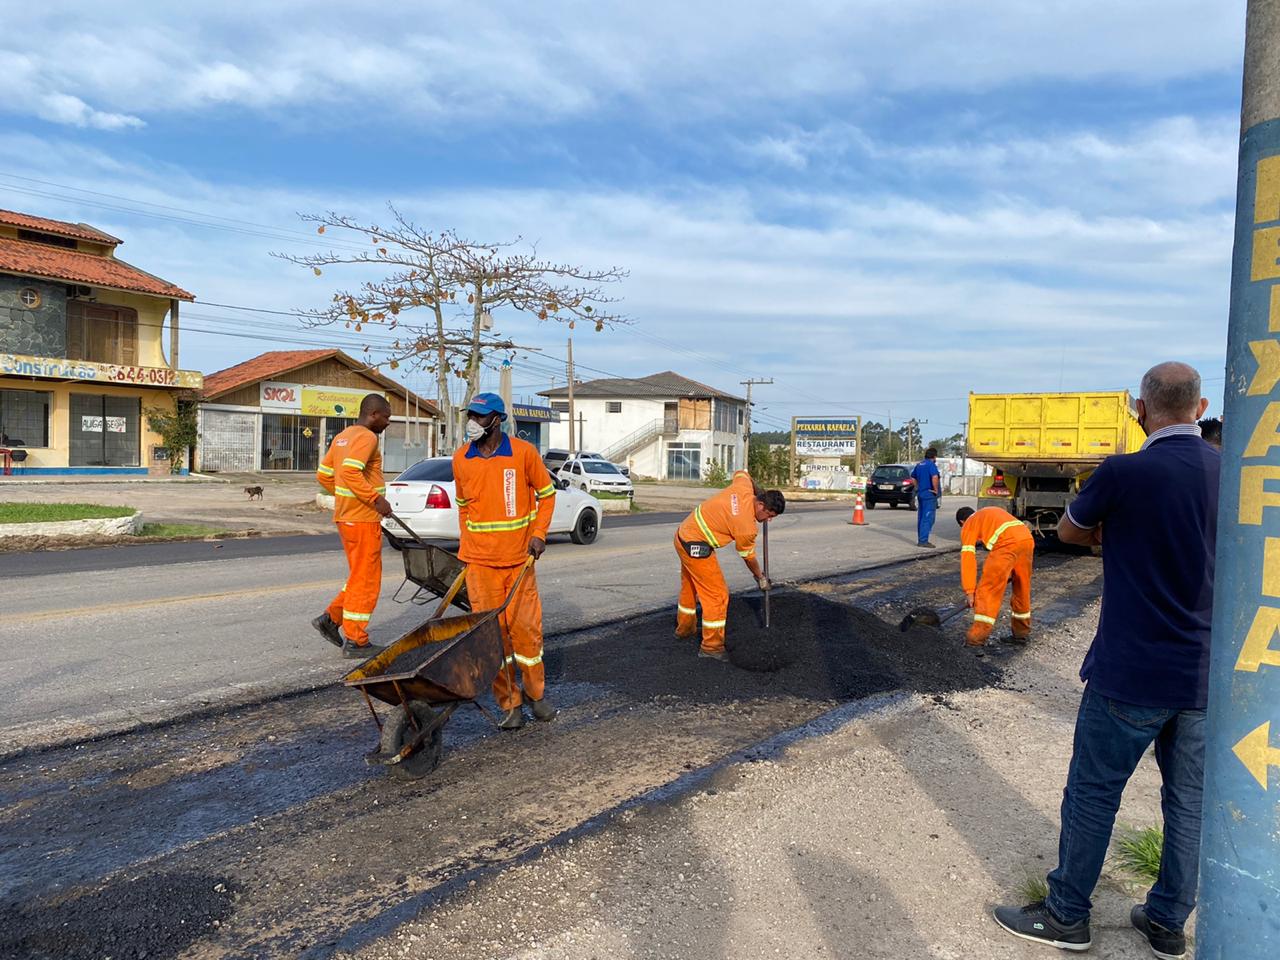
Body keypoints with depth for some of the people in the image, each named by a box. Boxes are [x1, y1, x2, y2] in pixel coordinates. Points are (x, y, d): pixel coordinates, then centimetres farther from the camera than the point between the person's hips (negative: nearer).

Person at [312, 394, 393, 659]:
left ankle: (331, 618, 18)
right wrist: (376, 499, -24)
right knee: (366, 580, -1)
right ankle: (355, 641, 5)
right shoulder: (366, 437, -14)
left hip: (346, 516, 10)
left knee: (360, 576, 21)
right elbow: (350, 472, -28)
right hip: (363, 519, -10)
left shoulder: (343, 436, 16)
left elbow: (324, 475, 19)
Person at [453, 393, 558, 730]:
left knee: (525, 626, 2)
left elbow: (547, 494, 4)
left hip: (518, 559, -2)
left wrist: (539, 534, -7)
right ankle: (510, 704, 16)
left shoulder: (524, 452, -6)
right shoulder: (461, 459, 3)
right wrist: (464, 544, 11)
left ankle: (536, 694, 25)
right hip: (479, 561, 2)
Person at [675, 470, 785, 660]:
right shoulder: (747, 527, -22)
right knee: (717, 594, -5)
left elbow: (741, 473, 21)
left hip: (684, 533, 10)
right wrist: (760, 578, 13)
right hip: (696, 547, -10)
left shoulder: (744, 487, -5)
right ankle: (712, 646, 2)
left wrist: (759, 491, 27)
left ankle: (685, 628, 43)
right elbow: (748, 557, -4)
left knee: (689, 586, 25)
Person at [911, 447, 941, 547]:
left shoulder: (919, 465, 12)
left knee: (921, 517, 13)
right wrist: (936, 490, -18)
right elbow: (935, 477, -30)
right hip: (929, 494, -8)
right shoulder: (931, 465, -13)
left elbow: (913, 477, 25)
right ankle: (923, 540, -9)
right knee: (928, 518, -6)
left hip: (920, 494, 8)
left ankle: (920, 540, 17)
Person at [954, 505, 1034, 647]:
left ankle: (977, 637, 1)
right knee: (1022, 588, 22)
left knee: (988, 590, 1)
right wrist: (1008, 574, 36)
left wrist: (970, 591, 12)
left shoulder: (968, 525, 18)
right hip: (1028, 539, 7)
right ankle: (1021, 632, 33)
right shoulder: (992, 513, 37)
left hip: (1007, 543, -7)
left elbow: (968, 558, 11)